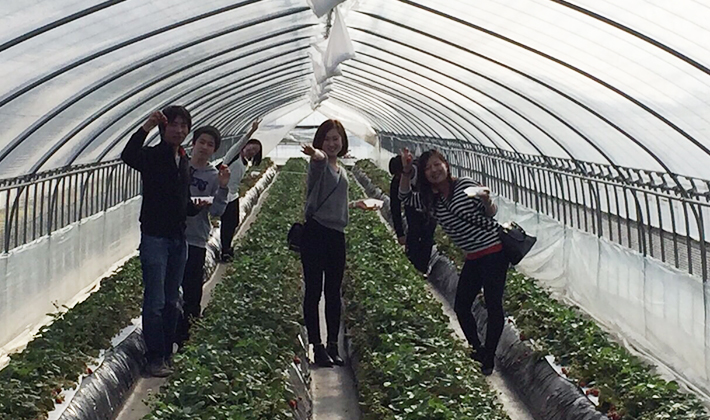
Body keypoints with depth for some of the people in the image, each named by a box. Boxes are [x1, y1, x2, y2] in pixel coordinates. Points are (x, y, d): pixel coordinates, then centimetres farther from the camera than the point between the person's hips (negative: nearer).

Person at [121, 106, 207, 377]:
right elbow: (128, 156, -29)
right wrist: (146, 128, -33)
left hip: (178, 238, 7)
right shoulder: (152, 156, -6)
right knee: (155, 301, -7)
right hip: (155, 236, -7)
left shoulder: (183, 161, 15)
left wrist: (196, 207, 3)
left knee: (172, 301, 11)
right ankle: (155, 358, -1)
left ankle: (167, 354, 19)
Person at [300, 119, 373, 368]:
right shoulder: (319, 164, -6)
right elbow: (320, 158, -33)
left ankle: (333, 346, 20)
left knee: (333, 292, 11)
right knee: (314, 290, -2)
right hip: (316, 233, -7)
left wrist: (353, 205, 35)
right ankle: (317, 347, 3)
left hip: (336, 235, 7)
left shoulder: (341, 170, 17)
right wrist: (315, 154, -55)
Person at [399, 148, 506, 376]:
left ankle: (489, 358, 2)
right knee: (461, 307, 8)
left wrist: (487, 201, -30)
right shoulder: (432, 201, 9)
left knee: (493, 304, -8)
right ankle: (477, 352, 25)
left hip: (494, 250, -8)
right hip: (473, 258, 8)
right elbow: (405, 197, 7)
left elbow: (491, 214, -8)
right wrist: (406, 172, -8)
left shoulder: (465, 185, -11)